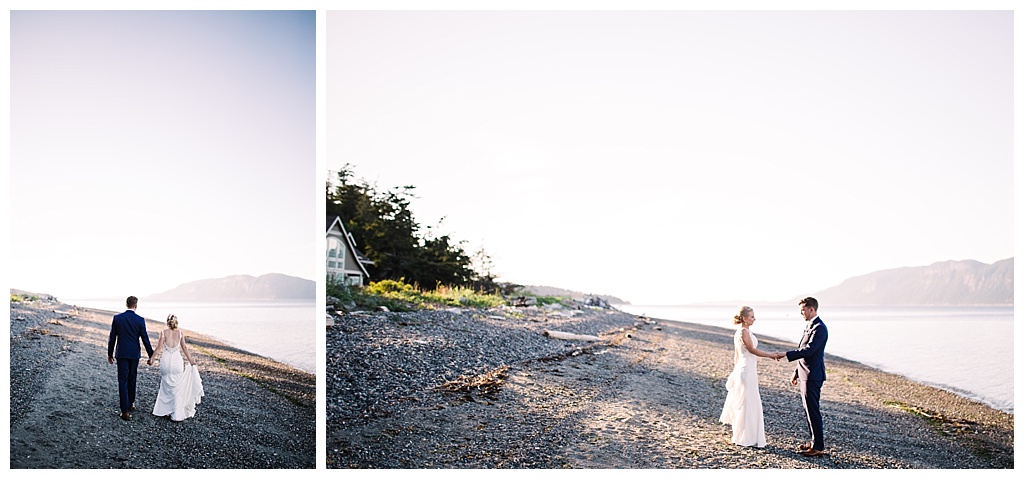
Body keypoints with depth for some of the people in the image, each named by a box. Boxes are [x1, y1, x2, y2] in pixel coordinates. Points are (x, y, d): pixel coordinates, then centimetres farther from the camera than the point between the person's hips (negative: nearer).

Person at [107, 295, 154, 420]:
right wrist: (151, 355, 4)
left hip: (121, 354, 0)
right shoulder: (140, 320, -8)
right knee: (132, 380, 17)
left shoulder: (117, 318, -5)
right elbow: (145, 339, -4)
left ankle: (125, 410, -5)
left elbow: (112, 338, 0)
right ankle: (130, 404, 31)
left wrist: (110, 354, 11)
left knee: (122, 381, 0)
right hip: (134, 354, 0)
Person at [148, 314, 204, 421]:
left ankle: (164, 409, 20)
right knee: (177, 388, 6)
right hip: (177, 361, 0)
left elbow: (159, 348, -5)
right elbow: (184, 348, 3)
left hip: (166, 361, 0)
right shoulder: (180, 333, 1)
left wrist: (152, 358, 7)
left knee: (166, 386, 16)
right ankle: (177, 413, 5)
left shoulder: (163, 332, -3)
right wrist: (191, 361, 10)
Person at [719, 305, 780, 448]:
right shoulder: (744, 332, -17)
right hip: (747, 371, -10)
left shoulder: (739, 332, 12)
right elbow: (752, 350, -15)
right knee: (747, 404, -2)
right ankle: (746, 438, 6)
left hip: (742, 370, 10)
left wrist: (736, 370, 23)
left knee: (742, 404, 15)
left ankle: (741, 437, 24)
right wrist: (770, 355, -7)